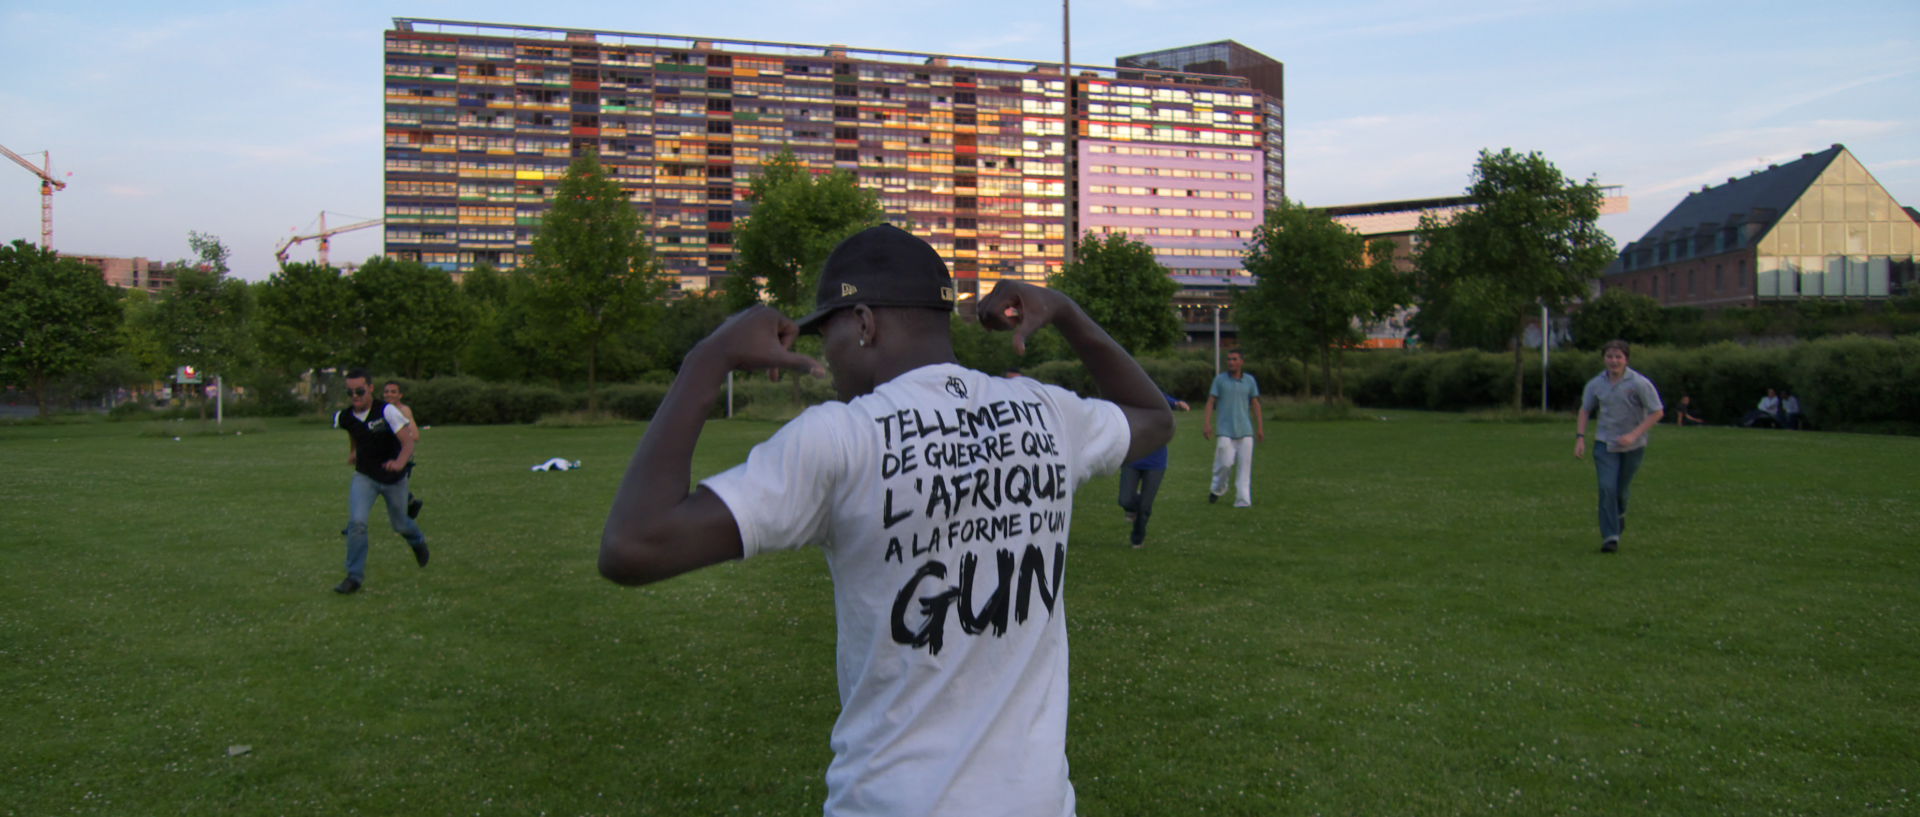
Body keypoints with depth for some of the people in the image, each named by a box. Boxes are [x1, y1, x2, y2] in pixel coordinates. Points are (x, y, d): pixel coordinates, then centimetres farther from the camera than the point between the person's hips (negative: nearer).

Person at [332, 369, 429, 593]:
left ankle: (418, 541, 50)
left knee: (400, 525, 14)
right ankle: (355, 576, -6)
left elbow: (408, 441, -30)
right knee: (356, 522, -17)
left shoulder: (387, 411, -23)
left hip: (394, 478, -2)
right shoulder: (345, 418, -8)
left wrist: (400, 462, -47)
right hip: (364, 476, 2)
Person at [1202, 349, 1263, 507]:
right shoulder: (1220, 379, 4)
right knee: (1225, 463, -8)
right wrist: (1207, 423, -6)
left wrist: (1260, 427, 7)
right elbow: (1211, 402, 4)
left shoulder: (1250, 380, 9)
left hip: (1245, 430, 2)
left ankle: (1243, 500, -1)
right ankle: (1217, 489, 19)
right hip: (1225, 430, -2)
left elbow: (1255, 404, 12)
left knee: (1245, 465, -3)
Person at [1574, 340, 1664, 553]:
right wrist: (1580, 438, 0)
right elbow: (1585, 410, 11)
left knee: (1621, 490, 10)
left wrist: (1634, 435, -19)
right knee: (1607, 488, -12)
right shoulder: (1596, 384, -2)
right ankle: (1610, 537, -10)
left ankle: (1620, 514, 44)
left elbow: (1657, 412, -10)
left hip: (1633, 447, -1)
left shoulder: (1639, 383, -13)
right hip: (1605, 444, 1)